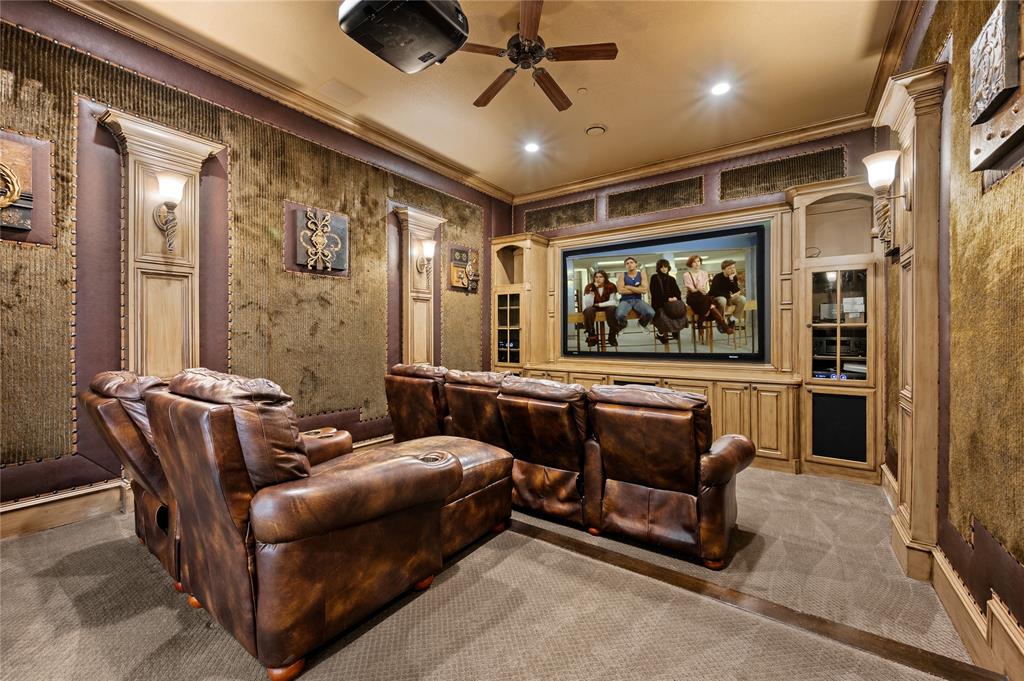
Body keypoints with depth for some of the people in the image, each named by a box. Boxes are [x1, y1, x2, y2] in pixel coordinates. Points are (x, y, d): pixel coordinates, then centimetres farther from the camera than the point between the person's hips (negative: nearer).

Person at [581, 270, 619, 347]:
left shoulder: (611, 286, -10)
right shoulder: (589, 287, -11)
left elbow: (614, 302, -16)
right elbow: (588, 305, -22)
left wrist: (599, 304, -19)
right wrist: (593, 289, -31)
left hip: (606, 307, 0)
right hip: (593, 308, 0)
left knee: (612, 308, -34)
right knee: (588, 310, -35)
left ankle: (612, 335, -20)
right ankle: (591, 336, -21)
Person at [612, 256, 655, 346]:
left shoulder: (642, 274, 7)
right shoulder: (622, 275, 4)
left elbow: (644, 290, -8)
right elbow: (620, 290, -11)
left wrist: (628, 287, -8)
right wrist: (637, 290, -6)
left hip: (638, 300, 2)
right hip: (625, 301, -1)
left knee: (651, 313, -29)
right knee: (620, 315, -36)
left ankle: (642, 324, 9)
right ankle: (622, 326, 4)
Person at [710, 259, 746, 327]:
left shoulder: (734, 277, -3)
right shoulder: (718, 277, -18)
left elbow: (736, 292, -15)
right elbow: (715, 292, -23)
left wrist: (731, 280, -26)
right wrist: (729, 295, -20)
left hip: (728, 298, 5)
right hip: (715, 298, -5)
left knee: (742, 299, -19)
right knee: (722, 300, -39)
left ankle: (731, 319, -4)